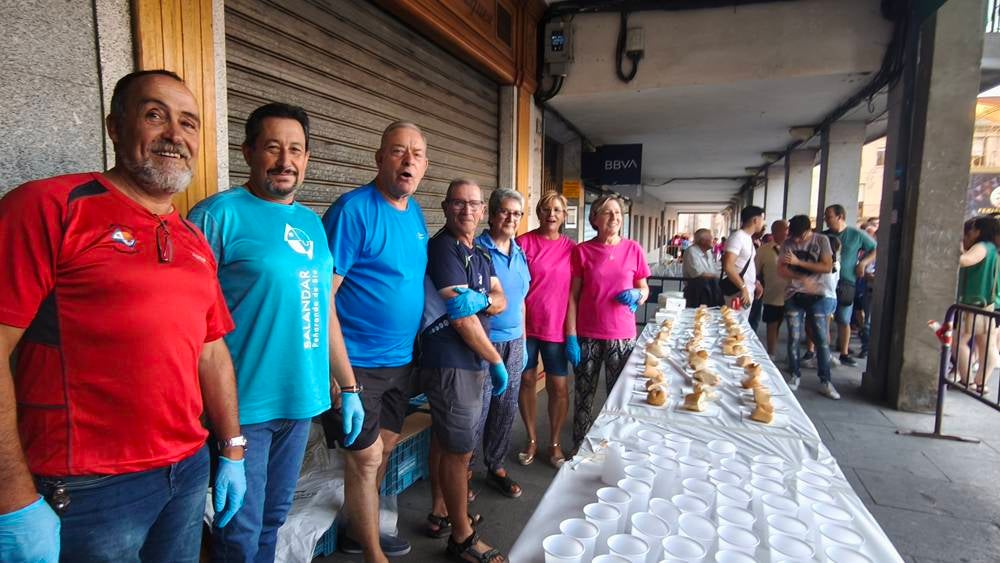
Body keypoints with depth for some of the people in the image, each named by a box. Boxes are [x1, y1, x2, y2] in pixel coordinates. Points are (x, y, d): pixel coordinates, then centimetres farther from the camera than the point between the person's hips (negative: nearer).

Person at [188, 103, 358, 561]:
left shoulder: (312, 223, 8)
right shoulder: (219, 215, -11)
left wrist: (348, 387, 12)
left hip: (302, 401, 6)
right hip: (243, 406, -5)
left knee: (273, 518, 21)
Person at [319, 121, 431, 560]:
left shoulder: (415, 213, 7)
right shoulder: (353, 210, -17)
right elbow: (321, 296, -20)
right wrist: (345, 381, -22)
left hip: (400, 360, 8)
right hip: (358, 362, -8)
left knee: (385, 444, 18)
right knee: (366, 454, 3)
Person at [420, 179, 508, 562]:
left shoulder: (480, 253, 13)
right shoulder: (442, 249, -15)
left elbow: (501, 301, 6)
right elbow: (462, 317, -20)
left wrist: (481, 300, -18)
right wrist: (497, 361, -11)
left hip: (472, 361, 9)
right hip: (450, 364, -9)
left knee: (444, 440, 20)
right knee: (459, 450, 1)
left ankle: (440, 513, 36)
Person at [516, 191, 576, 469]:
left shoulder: (570, 248, 3)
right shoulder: (524, 242, -3)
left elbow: (574, 291, 4)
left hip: (556, 327, 1)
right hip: (526, 324, -1)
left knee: (558, 385, 5)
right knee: (527, 380, 10)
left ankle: (554, 443, 26)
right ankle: (531, 439, 29)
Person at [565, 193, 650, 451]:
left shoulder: (633, 249, 1)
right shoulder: (581, 251, -2)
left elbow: (644, 288, 12)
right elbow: (573, 296, -2)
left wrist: (636, 295, -12)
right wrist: (571, 337, -8)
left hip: (622, 335, 1)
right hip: (587, 336, -1)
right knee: (584, 395, 8)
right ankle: (580, 448, 26)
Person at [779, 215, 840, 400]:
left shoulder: (821, 241, -3)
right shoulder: (788, 243, 0)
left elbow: (828, 267, -10)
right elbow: (782, 270, -6)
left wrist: (799, 262, -15)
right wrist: (802, 278, -23)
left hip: (816, 296, -1)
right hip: (794, 296, 1)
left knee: (822, 339, -1)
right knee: (794, 338, 4)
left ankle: (825, 381, 7)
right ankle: (795, 376, 18)